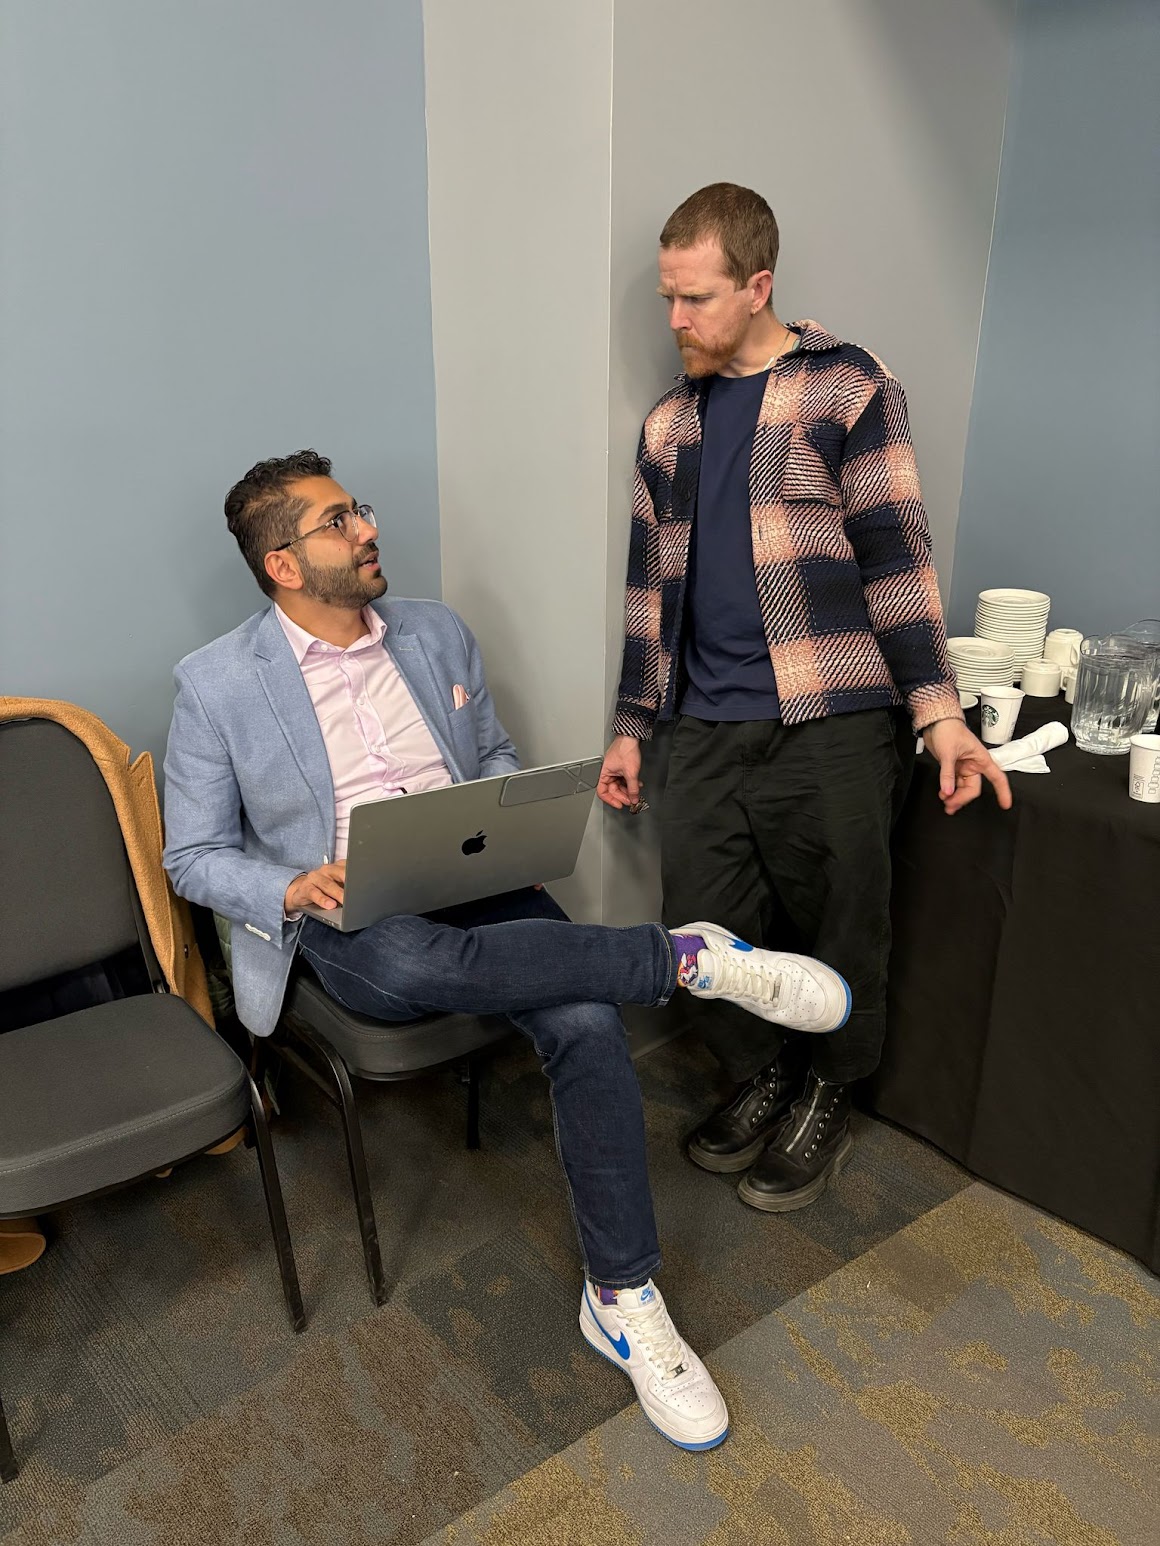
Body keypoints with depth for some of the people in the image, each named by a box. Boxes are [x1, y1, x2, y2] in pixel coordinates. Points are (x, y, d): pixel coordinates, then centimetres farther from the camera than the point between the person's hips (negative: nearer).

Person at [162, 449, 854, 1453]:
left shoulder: (439, 633, 10)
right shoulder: (217, 683, -1)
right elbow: (194, 855, 2)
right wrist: (293, 890, -18)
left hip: (477, 887, 3)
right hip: (353, 923, -2)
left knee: (588, 1022, -25)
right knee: (420, 959, -40)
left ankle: (622, 1298, -8)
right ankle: (689, 955, -23)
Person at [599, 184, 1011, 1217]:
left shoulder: (848, 389, 0)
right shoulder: (670, 425, 16)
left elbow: (896, 557, -5)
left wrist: (939, 712, -13)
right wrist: (631, 726, 15)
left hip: (832, 725, -4)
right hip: (708, 731, 5)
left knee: (837, 928, 6)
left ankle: (825, 1101, 31)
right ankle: (762, 1078, 32)